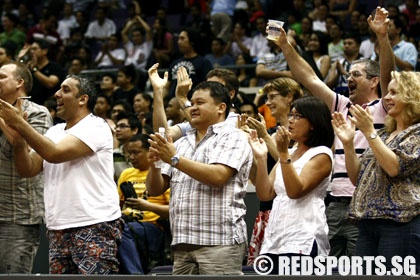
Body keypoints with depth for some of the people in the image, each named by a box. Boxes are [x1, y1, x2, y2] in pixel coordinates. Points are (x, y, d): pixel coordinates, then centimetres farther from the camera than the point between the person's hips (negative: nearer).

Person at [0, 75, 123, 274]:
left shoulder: (95, 127, -5)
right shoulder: (54, 132, 18)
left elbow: (55, 153, -18)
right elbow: (28, 170, 11)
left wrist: (20, 123, -14)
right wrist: (18, 139, -6)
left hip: (95, 227, -8)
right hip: (58, 230, 8)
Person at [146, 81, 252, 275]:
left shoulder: (232, 138, 2)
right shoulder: (182, 144, 22)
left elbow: (218, 176, -16)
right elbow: (155, 189, 18)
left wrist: (175, 159, -14)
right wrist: (154, 163, -3)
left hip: (219, 242, -7)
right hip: (182, 244, 7)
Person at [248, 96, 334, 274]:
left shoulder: (321, 154, -3)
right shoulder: (289, 153, 19)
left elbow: (295, 191, -16)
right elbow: (265, 194, 11)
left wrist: (283, 153, -20)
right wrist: (261, 158, 2)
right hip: (275, 239, 7)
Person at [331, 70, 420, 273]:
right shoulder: (384, 134, 22)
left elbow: (395, 167, -17)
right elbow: (357, 179, 20)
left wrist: (369, 132, -15)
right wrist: (348, 143, 8)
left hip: (401, 223, -8)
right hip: (369, 223, 8)